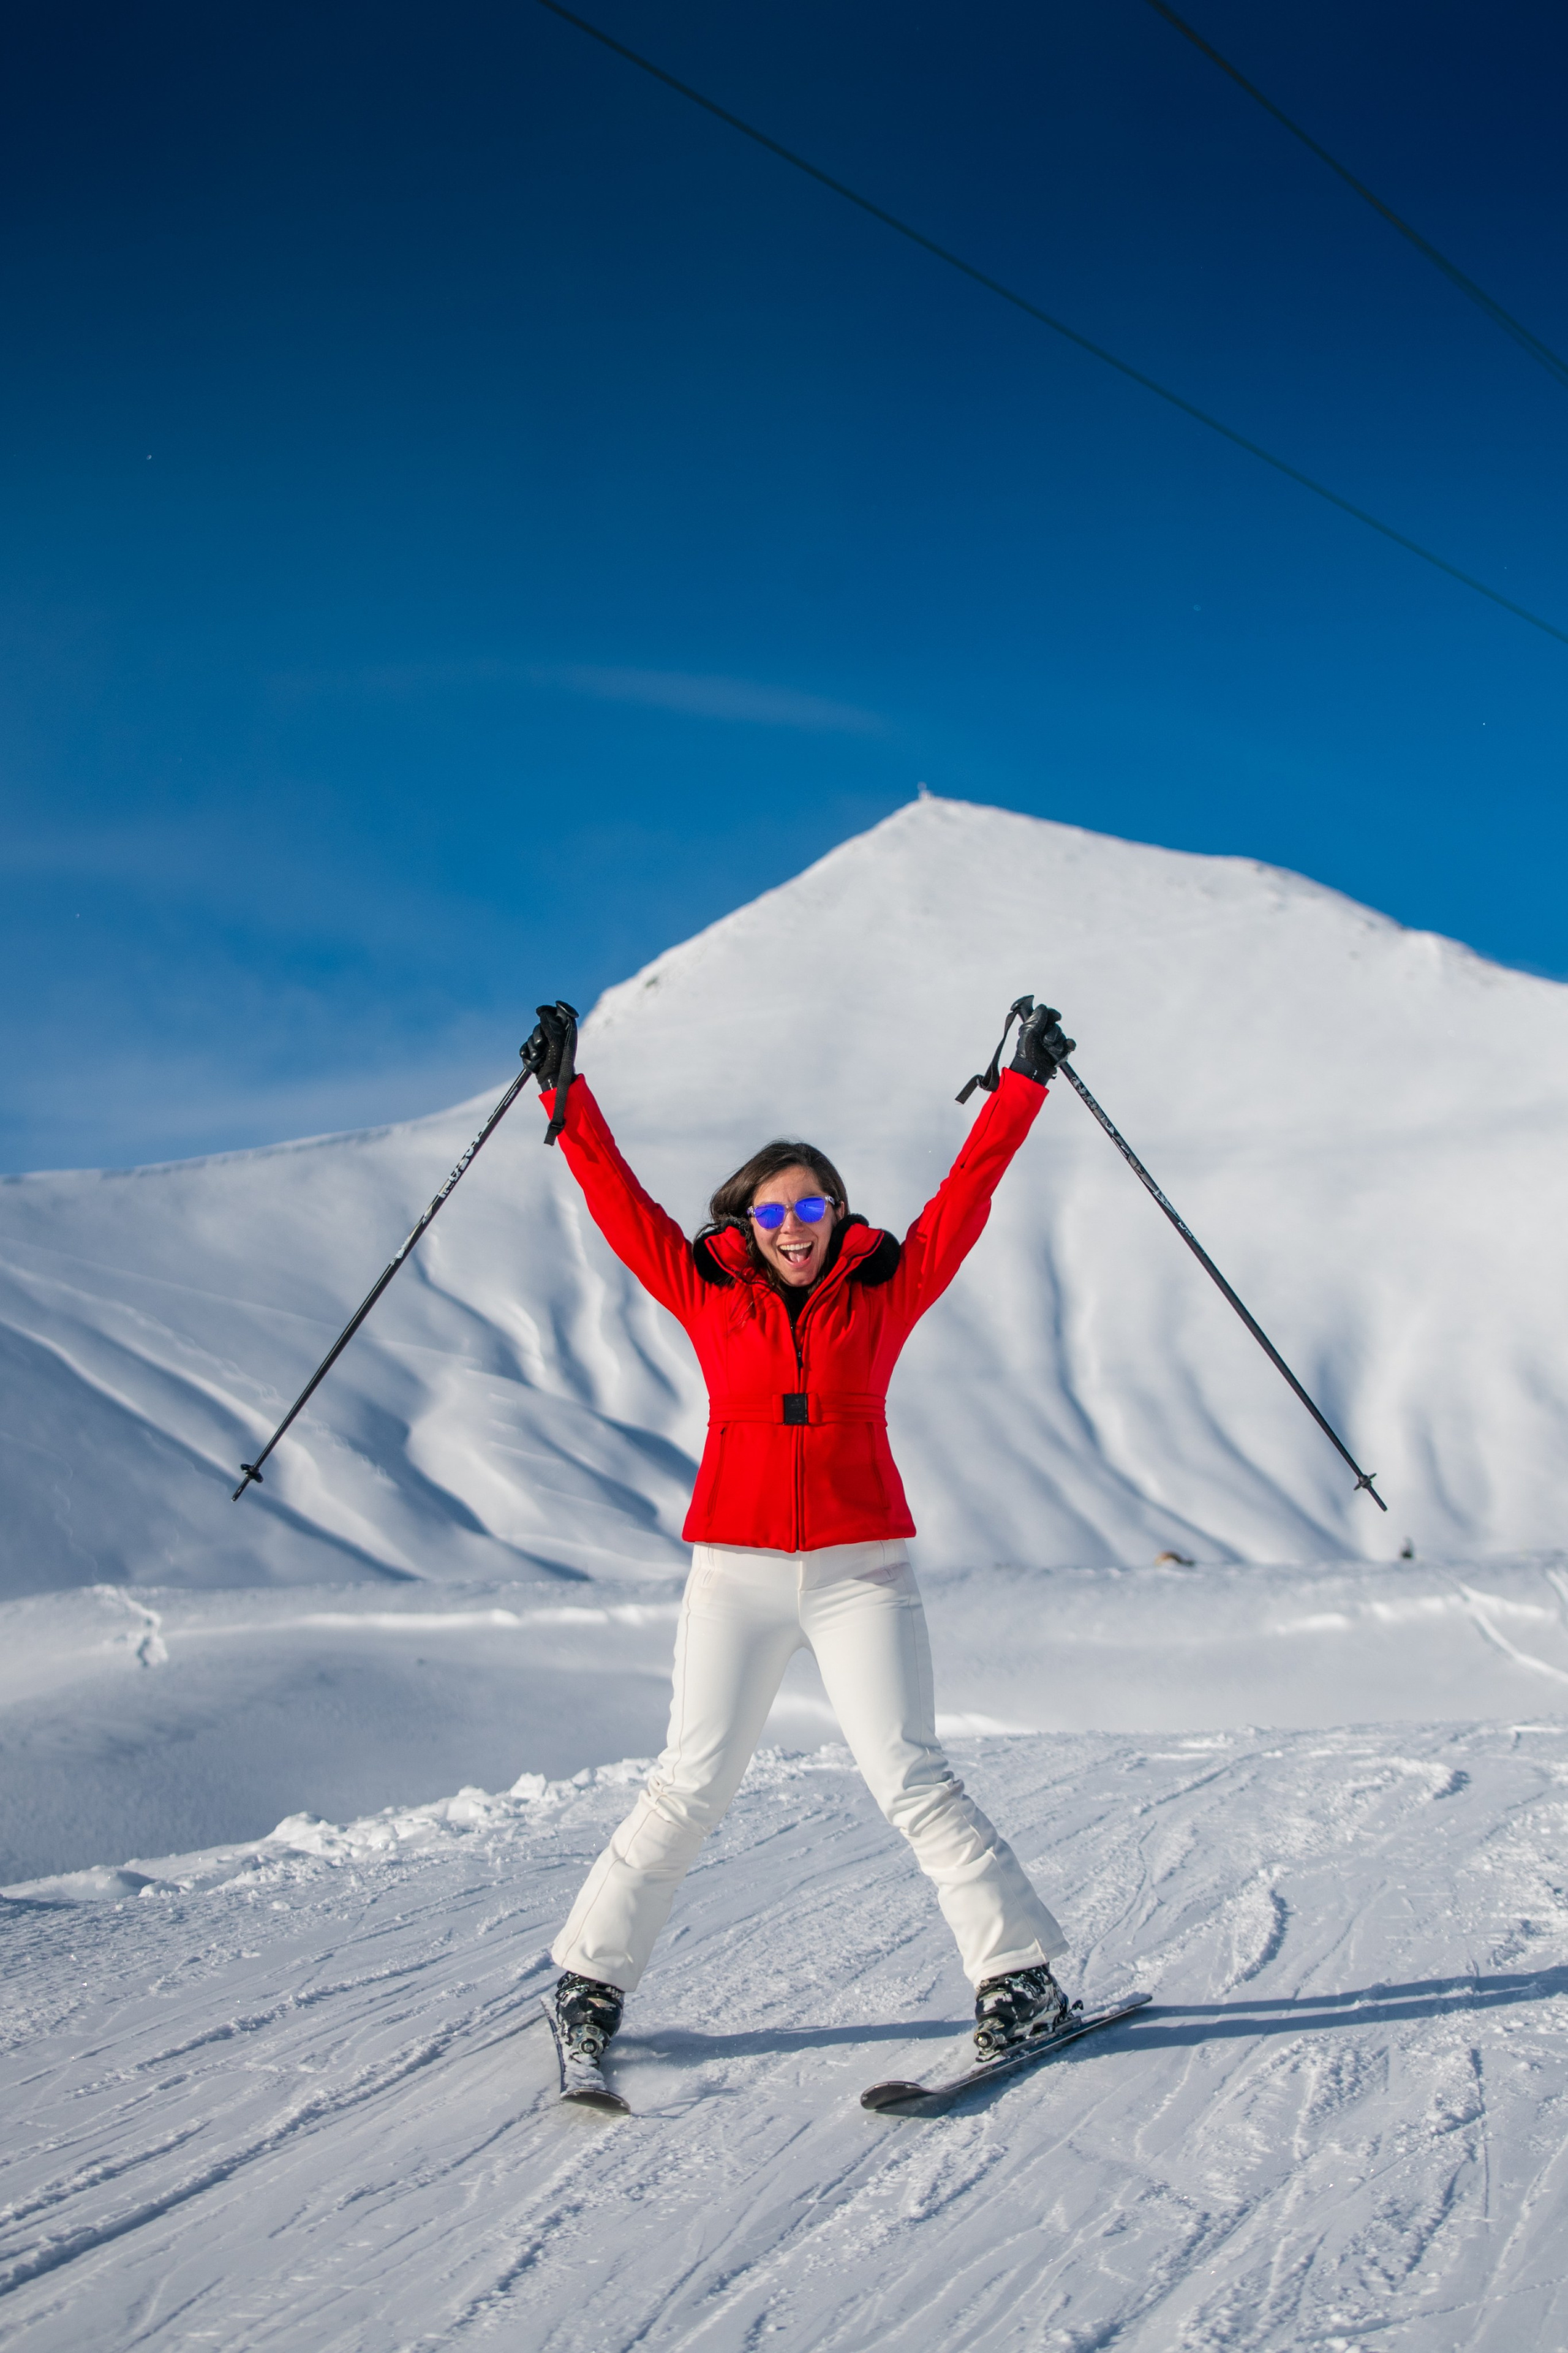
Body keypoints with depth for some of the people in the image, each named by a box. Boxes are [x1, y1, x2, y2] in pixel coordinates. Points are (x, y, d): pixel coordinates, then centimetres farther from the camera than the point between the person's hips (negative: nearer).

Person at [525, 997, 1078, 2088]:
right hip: (736, 1572, 1)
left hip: (861, 1569, 0)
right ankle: (591, 1979, 14)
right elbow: (620, 1201, 8)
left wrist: (1023, 1083, 7)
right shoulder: (708, 1295, 7)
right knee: (692, 1786, 0)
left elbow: (966, 1195, 7)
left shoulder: (885, 1292, 6)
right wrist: (565, 1092, 7)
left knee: (911, 1776, -5)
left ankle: (1023, 1976, 2)